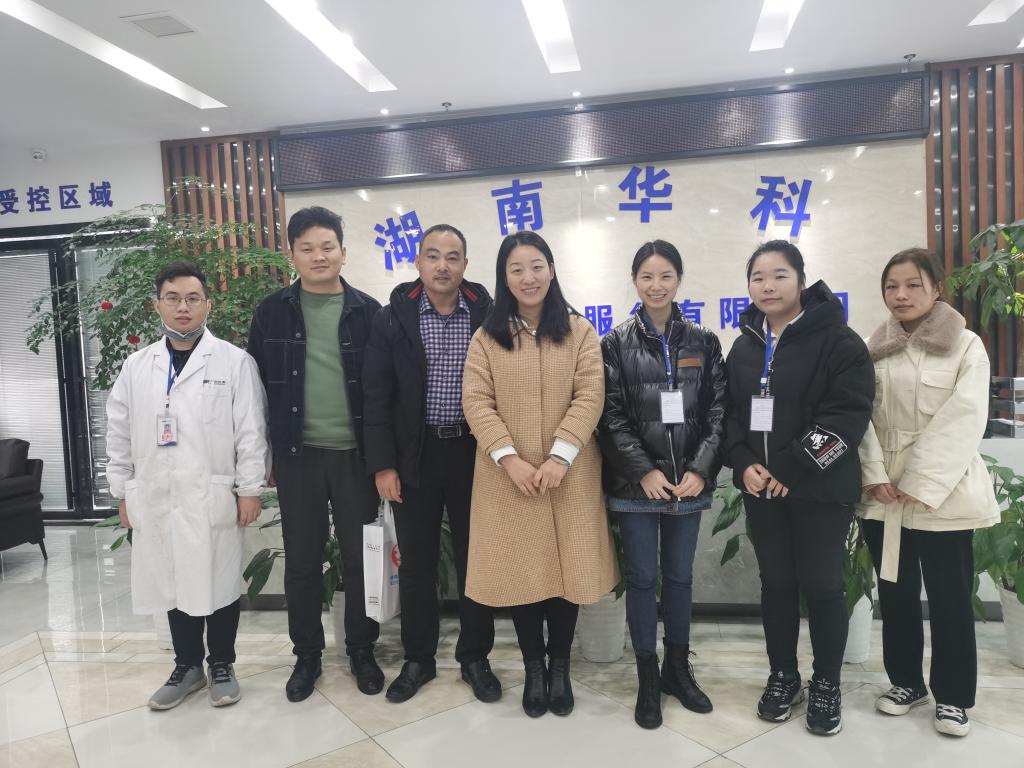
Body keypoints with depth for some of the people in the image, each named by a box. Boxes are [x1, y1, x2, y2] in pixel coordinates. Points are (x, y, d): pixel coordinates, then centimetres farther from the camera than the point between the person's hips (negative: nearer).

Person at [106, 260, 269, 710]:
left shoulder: (234, 361, -4)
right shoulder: (136, 366, 7)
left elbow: (250, 430, -6)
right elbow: (119, 434, 10)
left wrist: (250, 489, -8)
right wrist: (123, 493, 8)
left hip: (214, 498, -3)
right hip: (155, 499, 3)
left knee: (219, 584, 6)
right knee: (172, 584, 13)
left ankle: (222, 666, 25)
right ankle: (187, 666, 30)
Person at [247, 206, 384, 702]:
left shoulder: (367, 311, 0)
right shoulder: (271, 313, 3)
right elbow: (257, 386, 5)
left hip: (355, 453, -1)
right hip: (297, 455, 1)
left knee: (360, 556, 9)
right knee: (302, 560, 11)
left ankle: (361, 650, 27)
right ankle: (307, 653, 28)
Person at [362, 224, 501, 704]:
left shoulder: (488, 316, -1)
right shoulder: (392, 319, -1)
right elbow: (377, 398, -1)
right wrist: (383, 464, -6)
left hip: (475, 453, 0)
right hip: (415, 456, 0)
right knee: (416, 563, 11)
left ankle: (475, 658, 28)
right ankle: (418, 659, 29)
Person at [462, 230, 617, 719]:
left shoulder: (579, 331, 4)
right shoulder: (487, 337, 5)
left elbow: (589, 398, -5)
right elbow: (476, 403, -3)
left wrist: (559, 457, -17)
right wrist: (510, 459, -16)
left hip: (569, 473, 0)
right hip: (508, 476, 0)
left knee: (568, 568, 6)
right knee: (520, 571, 6)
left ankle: (560, 668, 25)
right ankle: (533, 669, 24)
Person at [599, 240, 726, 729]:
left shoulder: (703, 342, 6)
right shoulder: (616, 343, 0)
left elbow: (718, 413, 2)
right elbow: (611, 416, -6)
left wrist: (701, 470, -10)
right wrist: (643, 470, -13)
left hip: (689, 482, 2)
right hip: (635, 483, -2)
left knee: (680, 576, 14)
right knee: (642, 578, 6)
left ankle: (678, 669, 32)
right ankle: (647, 679, 21)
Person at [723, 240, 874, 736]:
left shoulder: (837, 340, -7)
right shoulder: (745, 346, 10)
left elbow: (849, 413, -15)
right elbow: (730, 412, 11)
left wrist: (791, 470, -18)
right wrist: (744, 464, -6)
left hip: (820, 489, -4)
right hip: (760, 488, 5)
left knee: (822, 584, 5)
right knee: (775, 582, 12)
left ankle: (826, 684, 24)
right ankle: (782, 675, 29)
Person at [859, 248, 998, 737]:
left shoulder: (966, 346, -2)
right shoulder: (873, 349, 7)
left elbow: (963, 421, -11)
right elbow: (861, 417, 2)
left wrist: (919, 485, -16)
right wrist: (876, 476, -11)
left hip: (942, 494, -3)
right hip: (884, 494, 3)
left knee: (949, 598, 4)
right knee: (895, 594, 12)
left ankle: (952, 696, 21)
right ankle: (906, 681, 29)